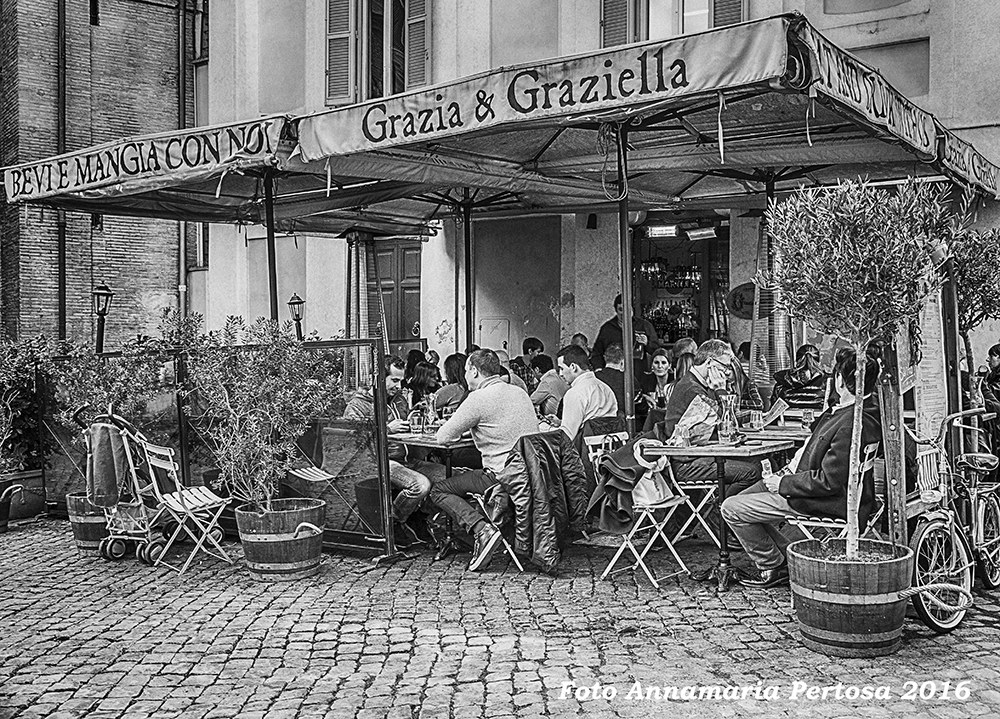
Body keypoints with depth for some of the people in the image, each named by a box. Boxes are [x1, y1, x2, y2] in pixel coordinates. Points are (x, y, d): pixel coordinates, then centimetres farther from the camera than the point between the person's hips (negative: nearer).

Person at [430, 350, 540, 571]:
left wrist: (461, 429, 18)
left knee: (438, 491, 5)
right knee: (465, 475, 29)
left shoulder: (479, 398, -10)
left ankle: (482, 530, -14)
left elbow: (443, 437, -4)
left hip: (503, 476, -8)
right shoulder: (520, 393, 14)